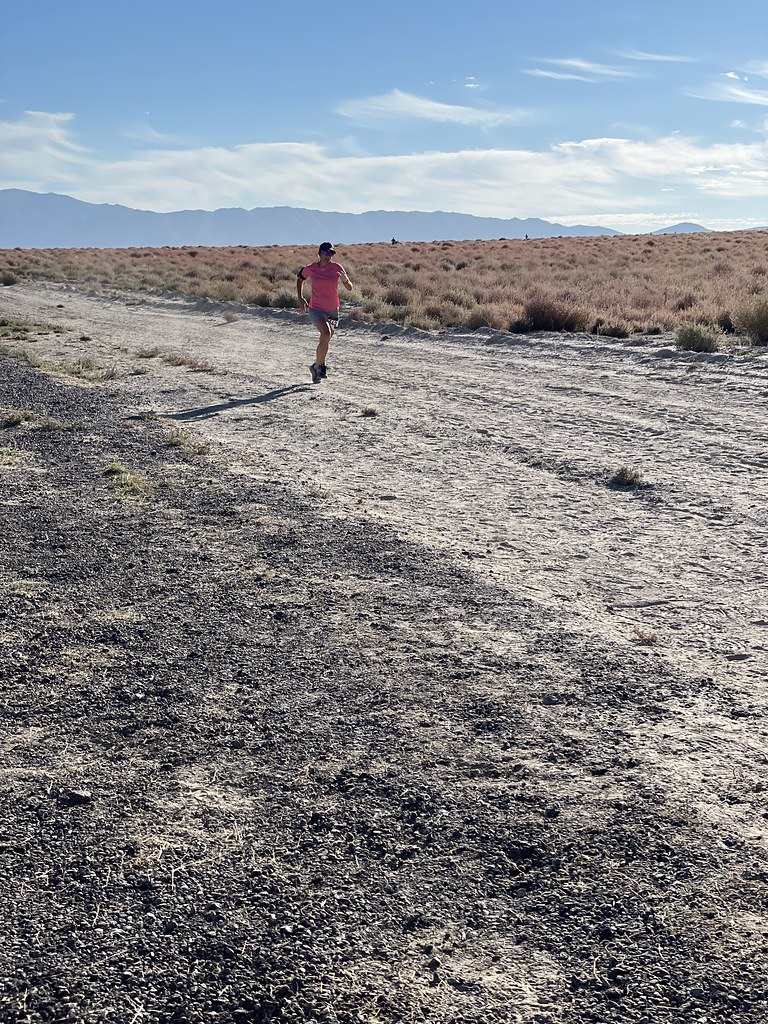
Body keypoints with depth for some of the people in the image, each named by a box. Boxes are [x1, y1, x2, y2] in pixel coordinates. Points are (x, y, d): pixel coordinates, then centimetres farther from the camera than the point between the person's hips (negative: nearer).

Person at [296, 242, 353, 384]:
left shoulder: (337, 268, -5)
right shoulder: (310, 269, -7)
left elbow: (349, 288, -3)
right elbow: (300, 278, 14)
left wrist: (345, 280, -26)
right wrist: (300, 298, 6)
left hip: (332, 310, 3)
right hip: (316, 309, -3)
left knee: (325, 341, 13)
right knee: (326, 333, -28)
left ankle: (316, 367, 37)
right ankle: (320, 366, -12)